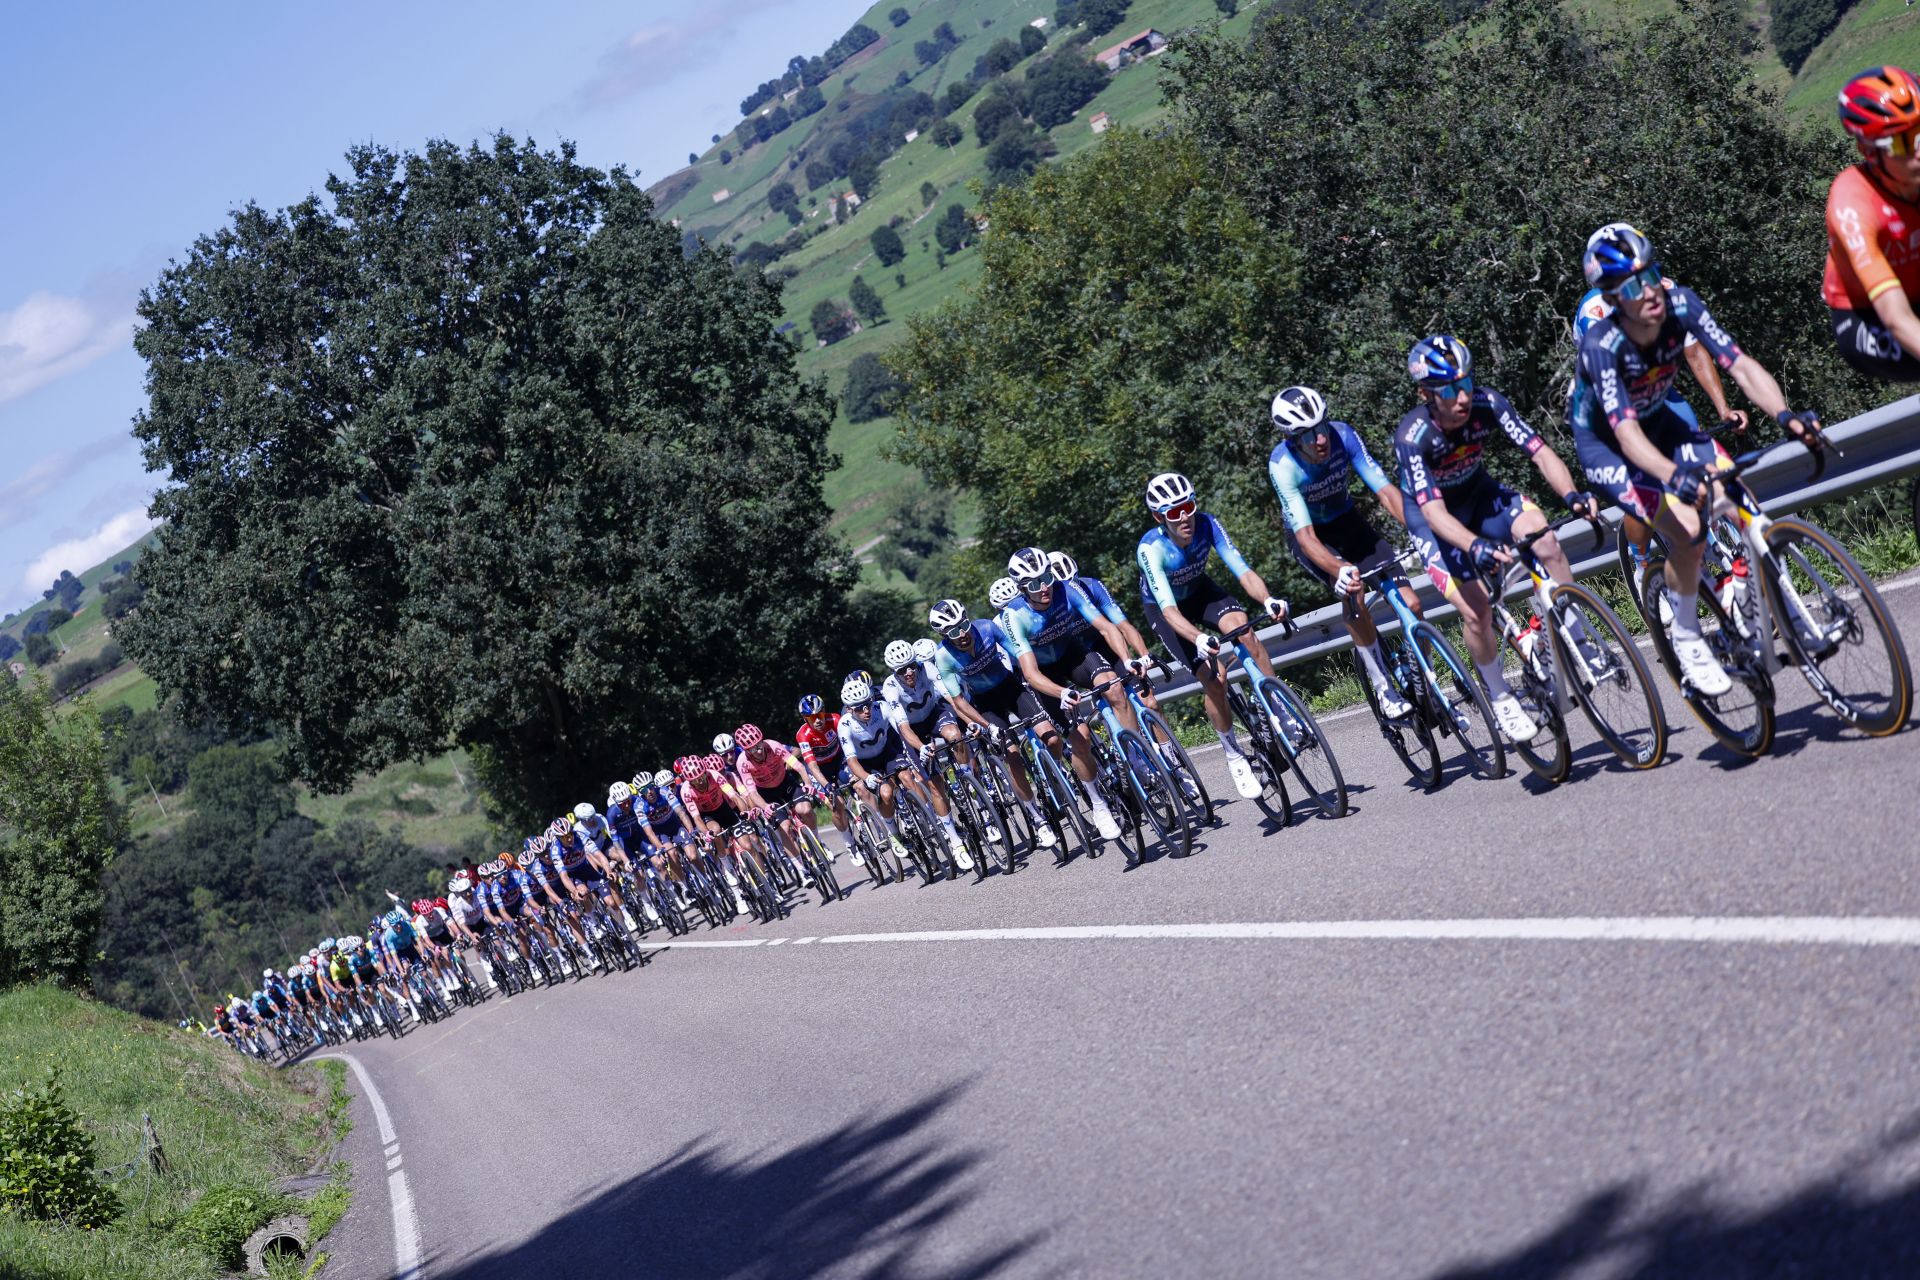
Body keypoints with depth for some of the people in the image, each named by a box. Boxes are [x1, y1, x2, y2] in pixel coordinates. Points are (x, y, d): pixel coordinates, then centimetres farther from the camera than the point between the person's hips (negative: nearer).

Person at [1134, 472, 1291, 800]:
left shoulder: (1207, 525, -26)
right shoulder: (1151, 548, -34)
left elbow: (1243, 570, -32)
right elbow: (1169, 610, -42)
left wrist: (1267, 599, -52)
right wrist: (1199, 639, -60)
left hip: (1200, 591, 3)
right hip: (1164, 608, -3)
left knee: (1239, 623, -30)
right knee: (1212, 678, -18)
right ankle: (1233, 757, 2)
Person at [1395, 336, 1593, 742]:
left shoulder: (1487, 404, -24)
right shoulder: (1412, 437, -32)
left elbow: (1540, 452, -28)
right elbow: (1433, 510, -40)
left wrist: (1571, 494, -47)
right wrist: (1475, 546, -57)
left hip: (1479, 493, 3)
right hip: (1434, 518, -3)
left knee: (1545, 540, -26)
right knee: (1476, 610, -18)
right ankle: (1500, 698, 7)